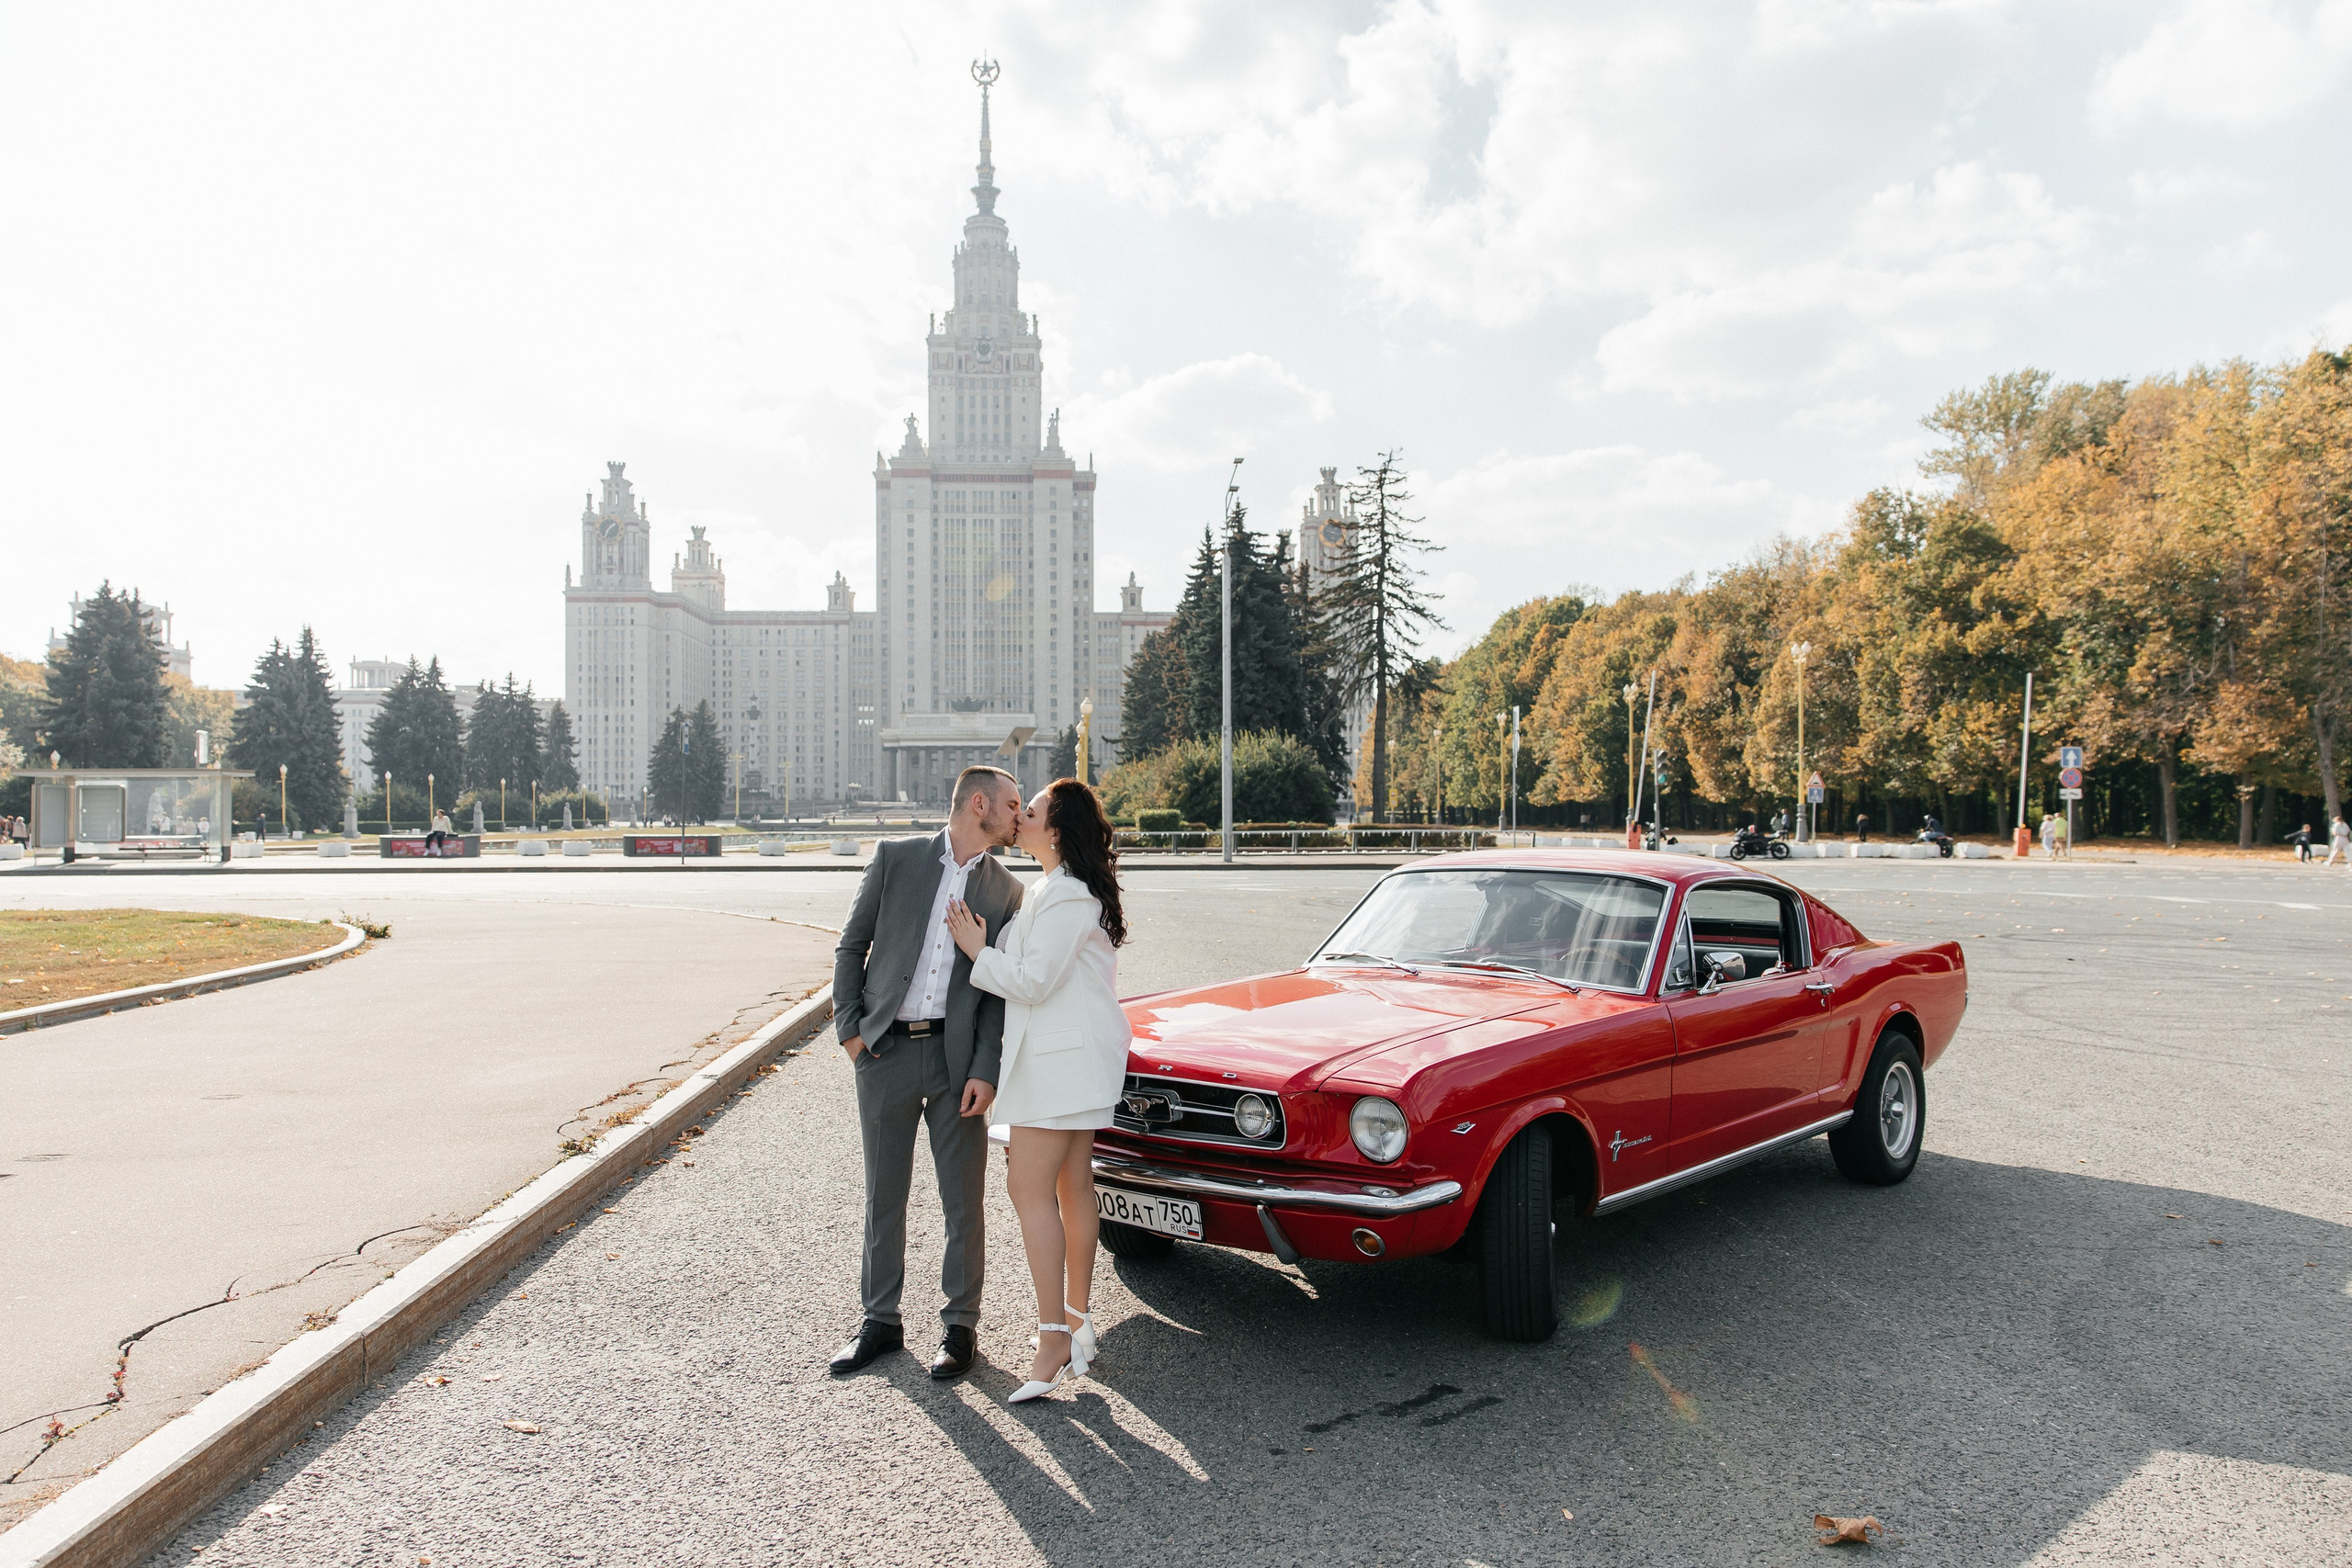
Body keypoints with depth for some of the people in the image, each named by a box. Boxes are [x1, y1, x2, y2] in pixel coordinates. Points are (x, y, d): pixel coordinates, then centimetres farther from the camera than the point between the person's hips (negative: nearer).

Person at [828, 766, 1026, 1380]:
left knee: (964, 1199, 4)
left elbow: (1000, 991, 2)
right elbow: (851, 945, 6)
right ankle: (882, 1322, 25)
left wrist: (985, 1071, -8)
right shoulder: (896, 857, 2)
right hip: (884, 1053, 0)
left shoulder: (1006, 892, 5)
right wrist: (848, 1027, -2)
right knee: (883, 1195, 11)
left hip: (956, 1057, 0)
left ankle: (959, 1325, 20)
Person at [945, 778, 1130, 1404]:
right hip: (1075, 1055, 11)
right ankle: (1077, 1322, 22)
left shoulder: (1065, 894, -18)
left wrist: (977, 951, -7)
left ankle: (1054, 1340, -9)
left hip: (1062, 1058, -11)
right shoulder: (1068, 888, 16)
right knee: (1072, 1187, 14)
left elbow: (1032, 981, -20)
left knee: (1031, 1188, -10)